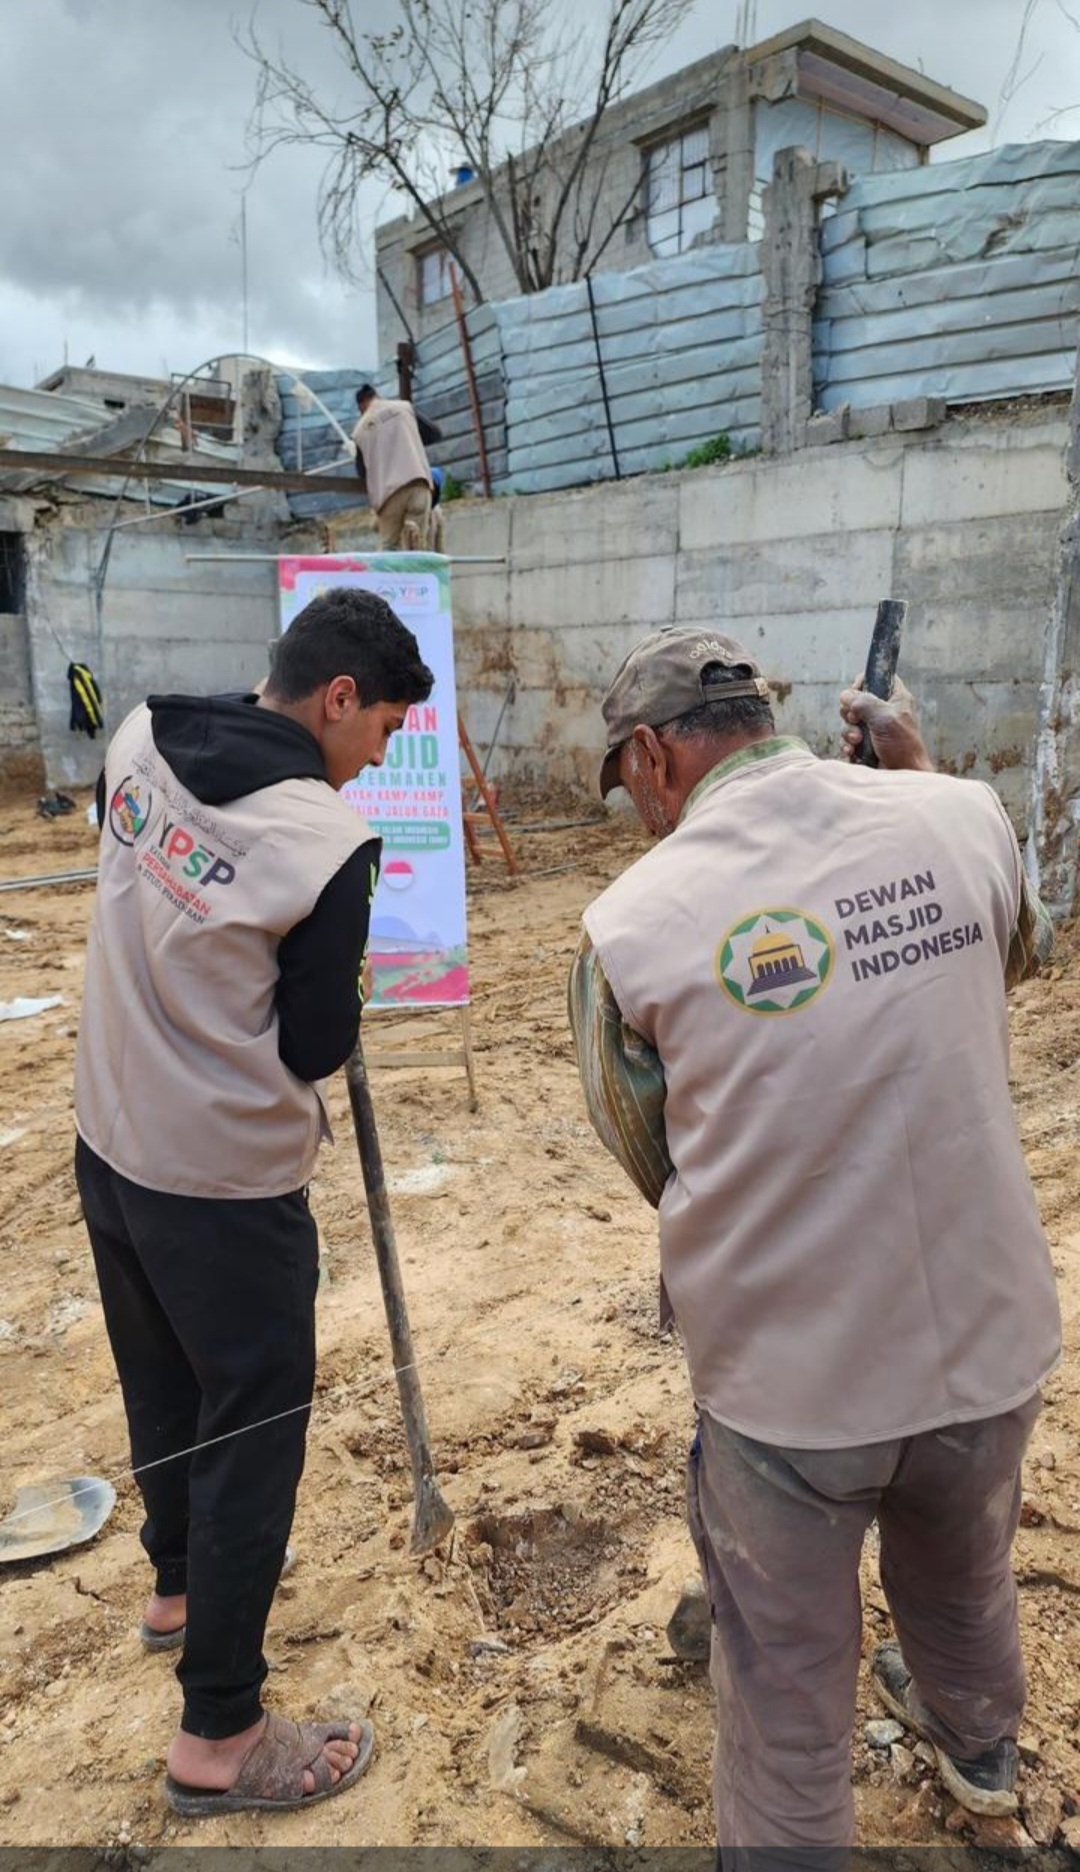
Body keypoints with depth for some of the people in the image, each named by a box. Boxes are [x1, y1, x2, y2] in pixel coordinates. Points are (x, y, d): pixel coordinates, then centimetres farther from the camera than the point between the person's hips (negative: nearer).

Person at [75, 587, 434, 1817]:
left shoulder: (138, 740, -4)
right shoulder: (329, 841, -24)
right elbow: (319, 1047, -15)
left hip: (106, 1145, 8)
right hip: (227, 1183, -7)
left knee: (159, 1388, 26)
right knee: (253, 1434, 10)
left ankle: (178, 1582, 52)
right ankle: (217, 1739, 26)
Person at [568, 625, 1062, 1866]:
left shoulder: (632, 921, -17)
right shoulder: (961, 816, -9)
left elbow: (650, 1160, -3)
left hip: (787, 1375, -4)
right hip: (989, 1335, 5)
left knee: (786, 1690, 21)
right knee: (963, 1576, 35)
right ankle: (977, 1743, 65)